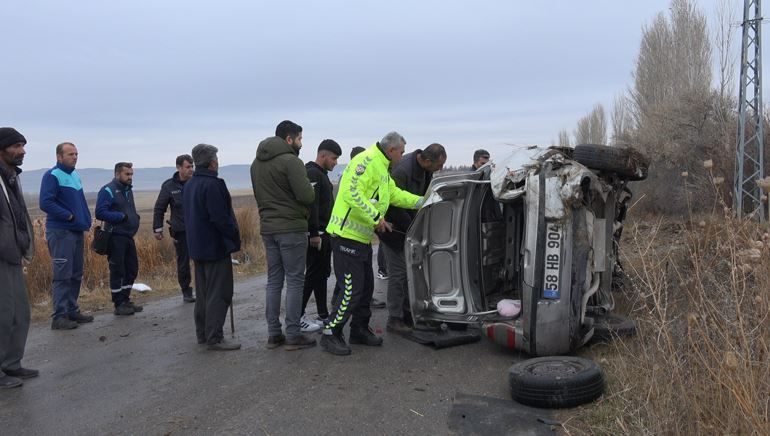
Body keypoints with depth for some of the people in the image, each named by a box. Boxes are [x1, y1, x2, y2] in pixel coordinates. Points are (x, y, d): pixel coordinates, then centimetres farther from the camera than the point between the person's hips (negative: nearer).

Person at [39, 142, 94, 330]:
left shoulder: (75, 175, 15)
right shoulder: (52, 175, -10)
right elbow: (45, 203, -19)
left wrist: (86, 219, 10)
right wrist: (68, 216, -18)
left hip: (77, 231, 8)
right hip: (60, 232, -8)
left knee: (76, 275, 12)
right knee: (62, 275, -8)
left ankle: (72, 311, 21)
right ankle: (59, 316, -3)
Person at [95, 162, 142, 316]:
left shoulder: (128, 190, 16)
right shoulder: (108, 190, -11)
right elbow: (100, 213, -20)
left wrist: (135, 218, 7)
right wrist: (122, 216, -20)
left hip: (129, 236, 9)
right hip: (116, 238, -8)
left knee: (132, 269, 13)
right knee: (117, 271, -1)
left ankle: (125, 300, 25)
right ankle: (119, 305, 8)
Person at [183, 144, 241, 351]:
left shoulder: (189, 185, 12)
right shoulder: (212, 184, -18)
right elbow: (221, 218, -22)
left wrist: (196, 237, 18)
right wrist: (235, 237, -10)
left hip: (197, 247, 10)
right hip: (216, 247, -10)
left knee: (203, 292, 17)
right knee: (219, 294, -4)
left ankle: (202, 333, 24)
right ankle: (214, 338, -2)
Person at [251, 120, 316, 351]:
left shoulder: (256, 163, 12)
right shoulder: (290, 161, -14)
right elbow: (308, 196, -18)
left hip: (267, 228, 8)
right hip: (291, 228, -8)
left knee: (274, 280, 12)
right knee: (295, 281, -1)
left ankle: (273, 334, 15)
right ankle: (293, 335, 3)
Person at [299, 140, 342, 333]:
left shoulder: (321, 174, 19)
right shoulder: (312, 174, -15)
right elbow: (310, 205, -23)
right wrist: (314, 233, -25)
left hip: (324, 233, 10)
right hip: (316, 235, -10)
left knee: (322, 274, 12)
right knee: (313, 274, -6)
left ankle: (323, 315, 19)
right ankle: (298, 316, 1)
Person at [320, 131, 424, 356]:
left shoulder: (381, 168, 20)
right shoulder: (367, 161, -15)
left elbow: (395, 194, 28)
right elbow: (352, 192, -26)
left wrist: (423, 202, 24)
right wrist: (376, 217, -23)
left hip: (362, 237, 11)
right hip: (347, 235, -11)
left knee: (366, 286, 16)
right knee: (351, 289, -9)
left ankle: (360, 330, 29)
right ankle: (331, 334, 2)